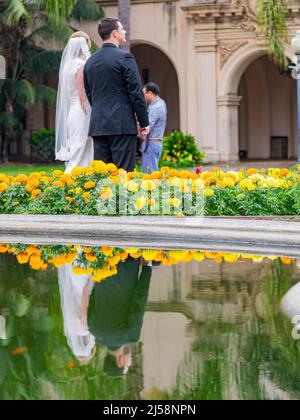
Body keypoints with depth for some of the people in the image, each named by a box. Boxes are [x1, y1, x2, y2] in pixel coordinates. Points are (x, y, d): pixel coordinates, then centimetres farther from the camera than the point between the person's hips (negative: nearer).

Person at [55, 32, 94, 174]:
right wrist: (90, 117, -13)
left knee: (74, 156, 9)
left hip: (70, 113, 9)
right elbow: (82, 95, -15)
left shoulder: (68, 65, 14)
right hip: (81, 113, -9)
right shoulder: (81, 65, -11)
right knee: (79, 157, -9)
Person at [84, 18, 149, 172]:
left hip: (98, 125, 6)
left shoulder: (90, 61, 12)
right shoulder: (124, 57, -7)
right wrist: (144, 122, -2)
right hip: (122, 124, -6)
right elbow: (136, 92, -9)